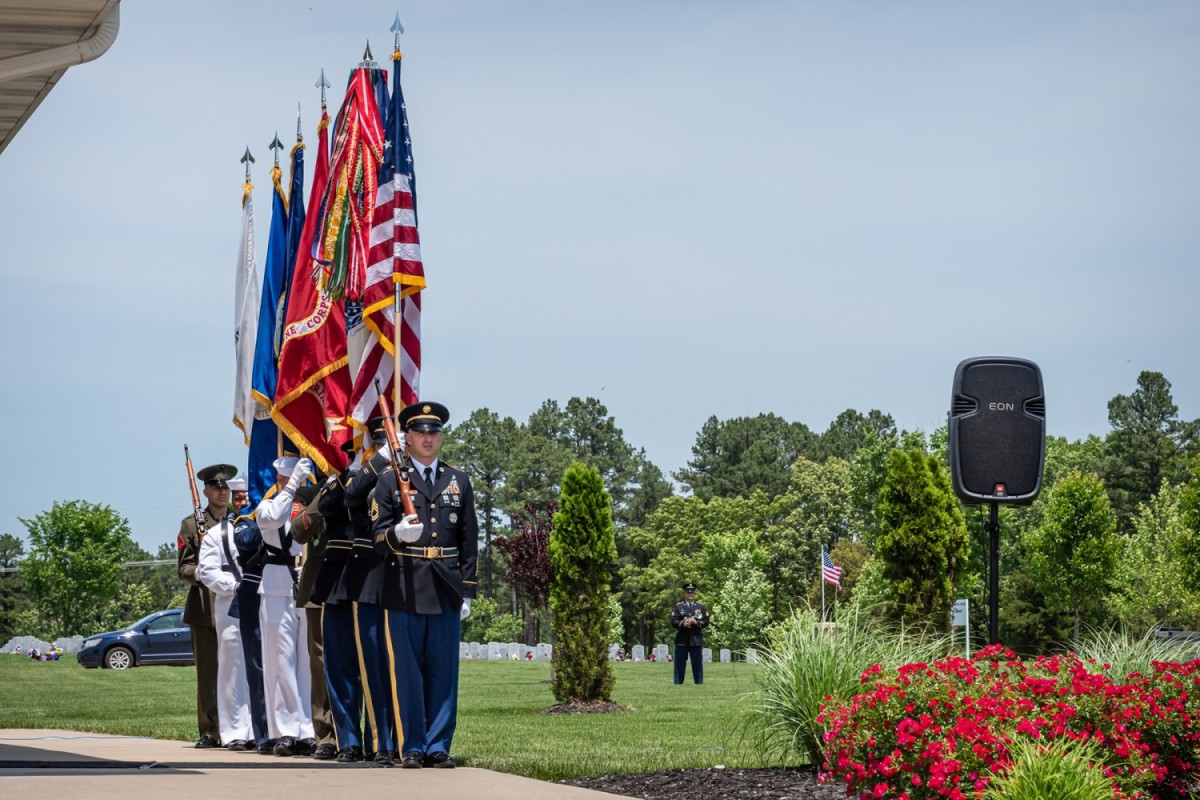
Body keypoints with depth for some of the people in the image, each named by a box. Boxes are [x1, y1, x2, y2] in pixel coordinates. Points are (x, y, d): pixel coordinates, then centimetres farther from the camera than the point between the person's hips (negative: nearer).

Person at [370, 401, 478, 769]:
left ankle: (438, 746, 7)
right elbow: (378, 535, 1)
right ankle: (413, 748, 6)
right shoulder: (390, 479, 4)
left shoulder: (459, 481, 13)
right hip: (406, 587, -2)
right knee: (409, 670, 0)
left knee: (444, 669, 2)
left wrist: (467, 592, 7)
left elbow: (469, 541, 13)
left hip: (446, 588, 2)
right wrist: (397, 534, -22)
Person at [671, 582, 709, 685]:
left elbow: (706, 622, 4)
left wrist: (696, 622, -13)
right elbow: (673, 622, 0)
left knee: (697, 665, 2)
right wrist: (683, 623, -18)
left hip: (696, 640, 0)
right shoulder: (678, 607, 9)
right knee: (679, 665, 2)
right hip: (681, 641, 0)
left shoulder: (701, 607, 10)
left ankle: (699, 685, 5)